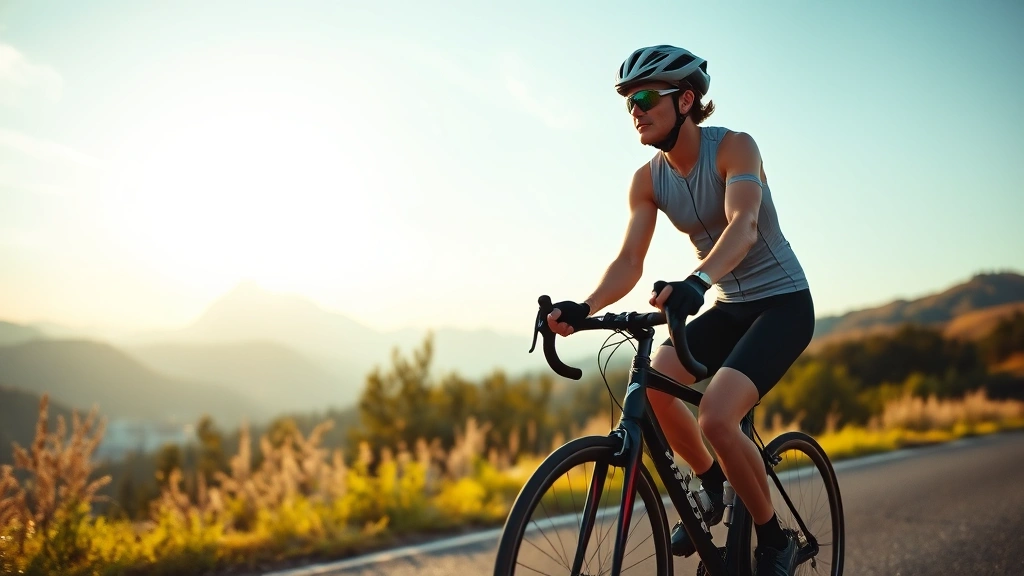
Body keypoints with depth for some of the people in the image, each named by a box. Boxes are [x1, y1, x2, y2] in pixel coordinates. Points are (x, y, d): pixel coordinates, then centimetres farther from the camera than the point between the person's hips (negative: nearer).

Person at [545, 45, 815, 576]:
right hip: (728, 307, 6)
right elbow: (629, 261, -10)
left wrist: (697, 281, -55)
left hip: (782, 303, -6)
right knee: (649, 384, -18)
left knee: (715, 418, -25)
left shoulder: (733, 147, -18)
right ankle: (712, 485, 9)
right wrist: (584, 307, -30)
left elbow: (743, 226, -36)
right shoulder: (647, 180, -2)